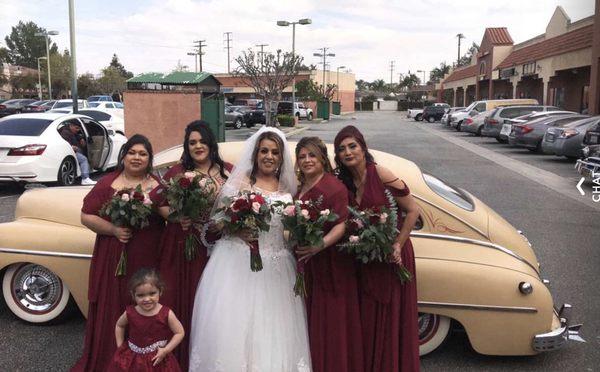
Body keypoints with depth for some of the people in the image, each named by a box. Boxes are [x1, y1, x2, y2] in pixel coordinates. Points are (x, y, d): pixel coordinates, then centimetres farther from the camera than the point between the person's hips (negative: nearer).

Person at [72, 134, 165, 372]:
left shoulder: (157, 185, 6)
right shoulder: (108, 183, 1)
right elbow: (86, 216, 0)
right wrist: (113, 229, -13)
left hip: (148, 261, 1)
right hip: (114, 261, -1)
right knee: (112, 310, 6)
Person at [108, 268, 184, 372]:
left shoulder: (166, 314, -17)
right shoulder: (130, 313, -10)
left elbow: (180, 332, -7)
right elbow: (119, 325, 13)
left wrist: (166, 350, -13)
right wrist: (120, 346, 9)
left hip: (157, 361, -2)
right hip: (131, 360, 2)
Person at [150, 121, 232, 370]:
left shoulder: (228, 172, 5)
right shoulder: (177, 172, 2)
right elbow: (159, 203, 1)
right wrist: (177, 217, -14)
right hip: (183, 246, 0)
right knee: (183, 298, 2)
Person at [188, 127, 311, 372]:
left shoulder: (288, 188, 10)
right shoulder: (239, 182, 0)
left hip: (276, 267, 3)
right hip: (239, 263, -2)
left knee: (273, 329, 3)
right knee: (234, 325, -3)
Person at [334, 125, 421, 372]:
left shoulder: (381, 175, -15)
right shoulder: (345, 182, 2)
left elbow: (413, 210, -12)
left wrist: (398, 245, -17)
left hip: (391, 256, -5)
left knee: (393, 317, 7)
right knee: (367, 318, 14)